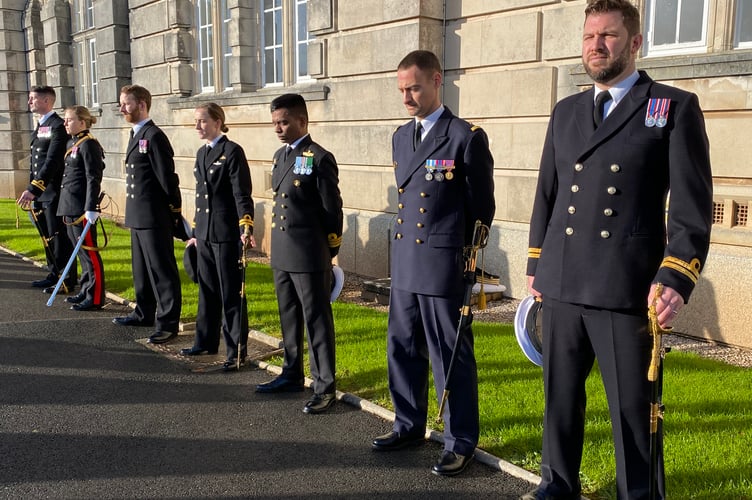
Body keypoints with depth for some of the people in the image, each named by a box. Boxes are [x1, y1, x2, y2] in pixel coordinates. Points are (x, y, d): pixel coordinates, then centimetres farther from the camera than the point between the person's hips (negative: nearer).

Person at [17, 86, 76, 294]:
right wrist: (31, 190, 16)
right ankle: (54, 274, 27)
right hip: (40, 193, 9)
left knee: (59, 237, -3)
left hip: (54, 192, -9)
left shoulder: (58, 126, -14)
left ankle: (67, 280, 5)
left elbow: (52, 162, -22)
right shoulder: (39, 128, 15)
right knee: (47, 236, 16)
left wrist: (32, 189, -25)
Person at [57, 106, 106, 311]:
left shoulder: (88, 144, -13)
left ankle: (95, 298, 3)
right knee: (81, 251, 16)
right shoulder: (72, 144, 15)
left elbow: (93, 179, -18)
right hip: (70, 207, 10)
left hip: (82, 209, -10)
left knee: (89, 251, -3)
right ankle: (86, 291, 26)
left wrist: (91, 209, -23)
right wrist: (66, 206, 21)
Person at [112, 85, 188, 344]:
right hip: (137, 216, 10)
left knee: (162, 270, -2)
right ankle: (144, 313, 32)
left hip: (154, 218, -10)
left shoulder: (154, 136, -15)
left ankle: (168, 323, 5)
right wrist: (133, 212, 16)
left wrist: (175, 214, -14)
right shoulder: (136, 135, 15)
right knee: (141, 268, 19)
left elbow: (168, 178, -16)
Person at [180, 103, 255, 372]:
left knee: (231, 294, -1)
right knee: (207, 289, 16)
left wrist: (246, 228, -22)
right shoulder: (202, 153, 14)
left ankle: (237, 350, 8)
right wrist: (196, 231, 19)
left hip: (226, 234, -8)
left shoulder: (232, 151, -10)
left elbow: (242, 194, -15)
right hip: (205, 233, 8)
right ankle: (206, 342, 29)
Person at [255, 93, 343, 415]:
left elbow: (332, 211, -9)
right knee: (288, 318, 17)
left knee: (317, 321, 0)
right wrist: (278, 248, 16)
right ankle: (292, 375, 31)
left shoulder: (320, 159, -11)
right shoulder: (280, 155, 13)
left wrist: (329, 254, -5)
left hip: (309, 256, -8)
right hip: (281, 254, 8)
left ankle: (325, 386, 9)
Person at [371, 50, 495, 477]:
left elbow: (482, 208, -5)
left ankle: (461, 442, 16)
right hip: (405, 263, 7)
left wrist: (470, 261, -2)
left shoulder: (467, 137, -9)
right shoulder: (401, 136, 13)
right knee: (403, 348, 15)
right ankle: (410, 425, 32)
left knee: (451, 354, 2)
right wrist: (402, 250, 16)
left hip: (443, 265, -7)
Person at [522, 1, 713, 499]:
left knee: (633, 406, 4)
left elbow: (692, 205, -5)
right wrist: (535, 265, 17)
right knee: (560, 394, 14)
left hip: (628, 288, -4)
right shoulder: (566, 111, 14)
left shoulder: (676, 107, 1)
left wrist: (676, 278, -13)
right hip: (562, 285, 5)